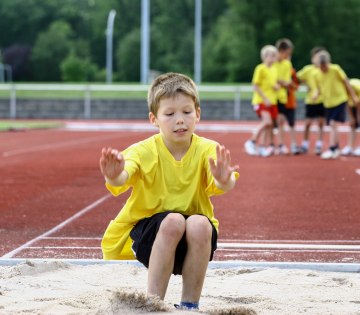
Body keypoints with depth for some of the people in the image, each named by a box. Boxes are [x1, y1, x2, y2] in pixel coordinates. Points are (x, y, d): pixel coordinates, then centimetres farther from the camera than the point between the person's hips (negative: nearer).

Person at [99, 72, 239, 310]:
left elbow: (223, 186, -29)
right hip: (148, 233, -1)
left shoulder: (207, 150, -10)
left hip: (195, 238, 1)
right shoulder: (144, 151, -13)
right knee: (173, 221, -32)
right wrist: (114, 176, -57)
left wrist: (224, 180, -54)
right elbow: (121, 180, -32)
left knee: (199, 224, -31)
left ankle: (190, 304, -15)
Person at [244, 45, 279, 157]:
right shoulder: (260, 69, -9)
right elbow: (256, 86, -12)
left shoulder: (274, 69, 13)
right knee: (267, 121, -23)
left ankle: (262, 147, 12)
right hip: (261, 100, -8)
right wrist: (265, 98, -17)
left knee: (269, 125, 4)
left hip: (272, 101, 8)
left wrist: (276, 86, 2)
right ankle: (252, 142, -11)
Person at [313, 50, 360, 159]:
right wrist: (316, 94, -10)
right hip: (328, 103, 5)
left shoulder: (335, 69, -13)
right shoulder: (318, 75, 0)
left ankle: (331, 149, -12)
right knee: (333, 126, 10)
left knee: (333, 124, -14)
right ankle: (336, 149, 23)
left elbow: (346, 82, -5)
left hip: (340, 100, -5)